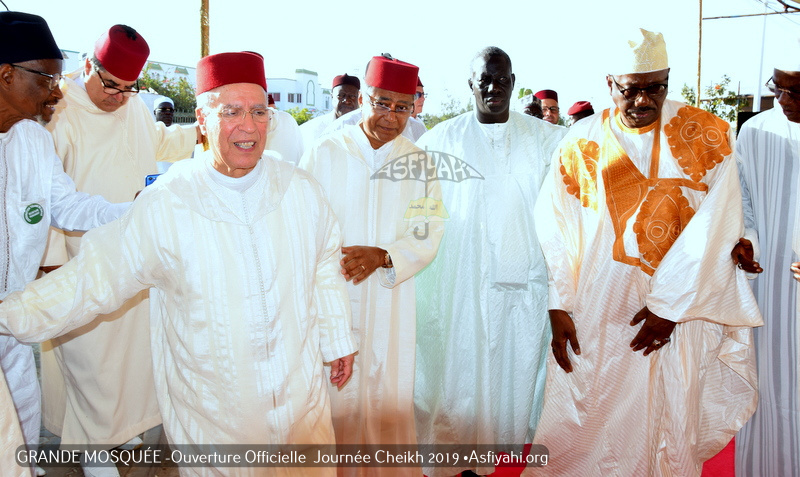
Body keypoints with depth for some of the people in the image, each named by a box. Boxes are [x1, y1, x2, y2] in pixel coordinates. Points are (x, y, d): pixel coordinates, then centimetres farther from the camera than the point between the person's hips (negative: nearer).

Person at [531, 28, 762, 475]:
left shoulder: (707, 134, -1)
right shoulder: (582, 142, 0)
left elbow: (714, 228, -8)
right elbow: (555, 229, -3)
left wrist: (668, 305, -12)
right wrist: (560, 306, -11)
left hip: (679, 311, 0)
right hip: (596, 312, 0)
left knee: (671, 427, 10)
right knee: (587, 426, 6)